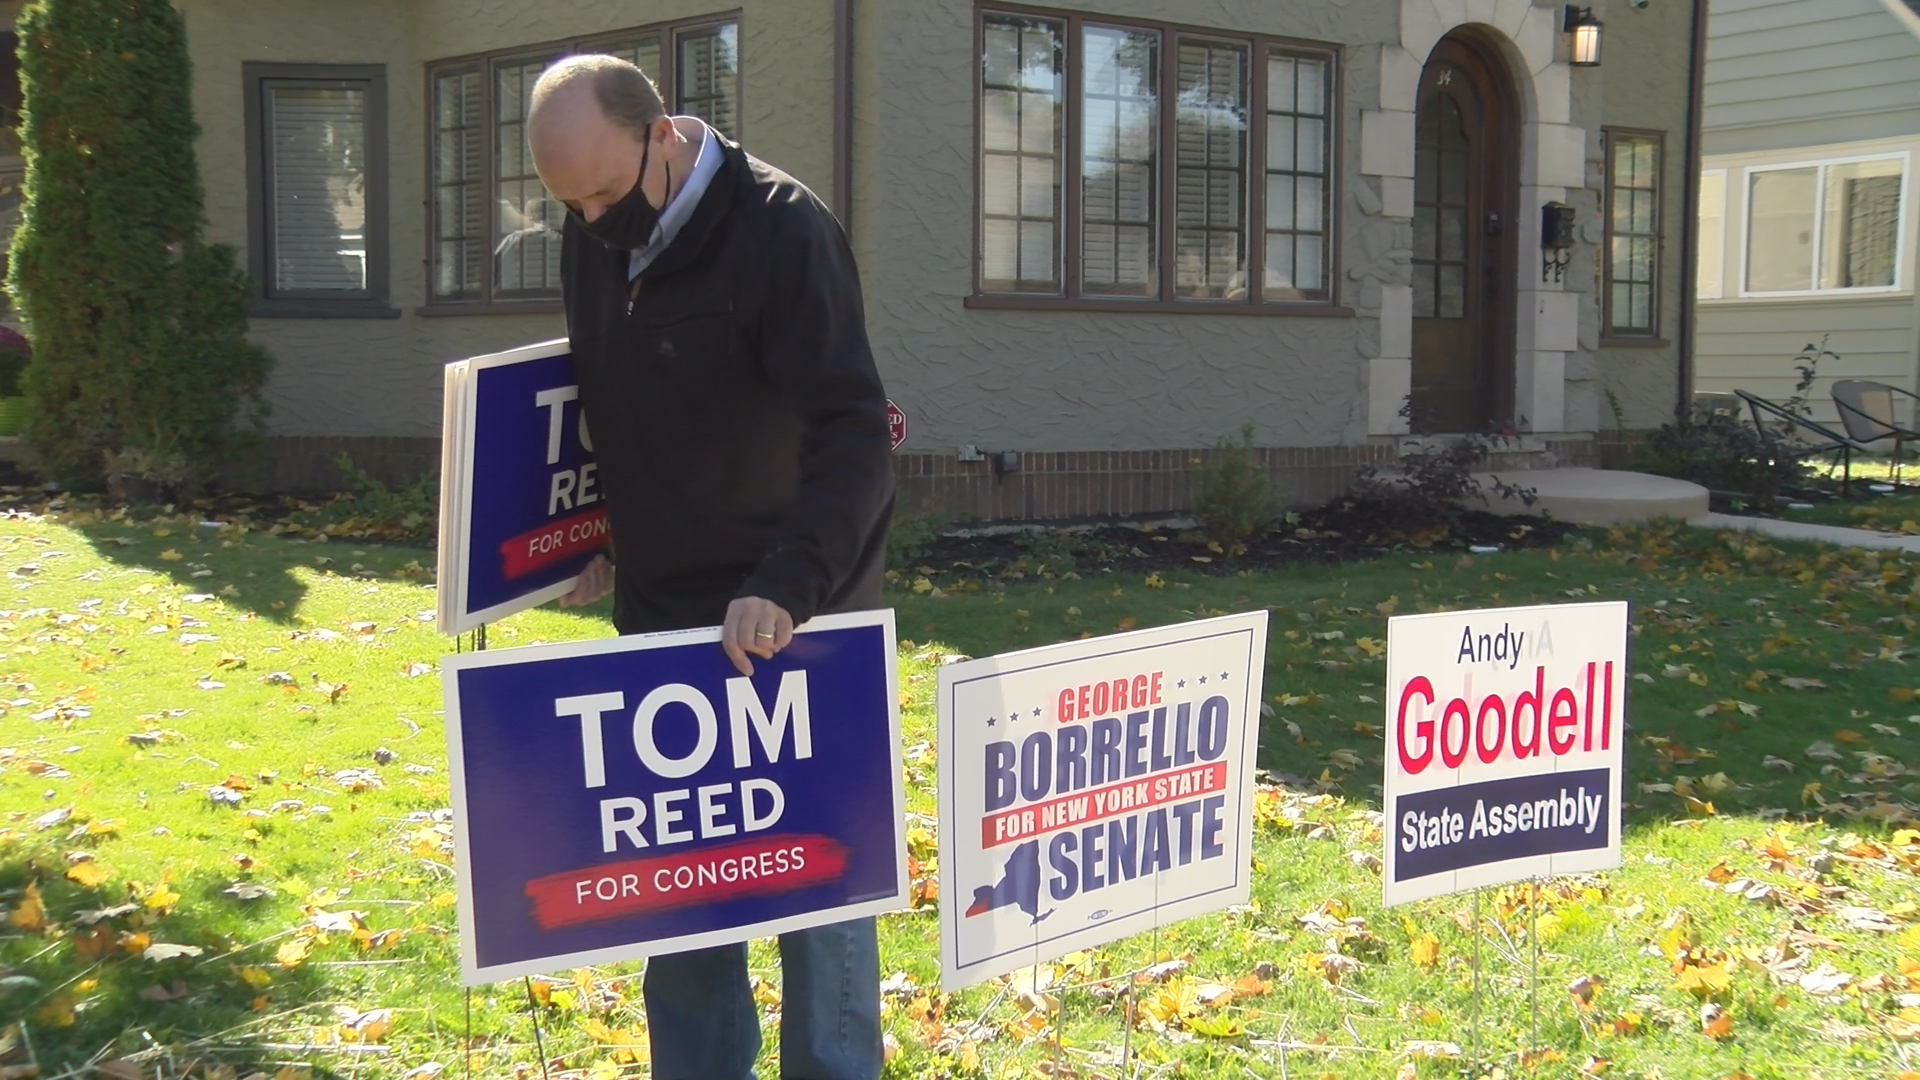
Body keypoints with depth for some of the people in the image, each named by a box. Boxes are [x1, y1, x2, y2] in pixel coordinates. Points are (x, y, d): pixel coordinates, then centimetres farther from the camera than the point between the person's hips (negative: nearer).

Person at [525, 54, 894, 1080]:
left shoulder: (781, 228, -18)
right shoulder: (590, 238, 3)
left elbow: (853, 435, -25)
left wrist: (785, 587, -35)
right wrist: (597, 540, 14)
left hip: (792, 615, -6)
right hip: (658, 613, 6)